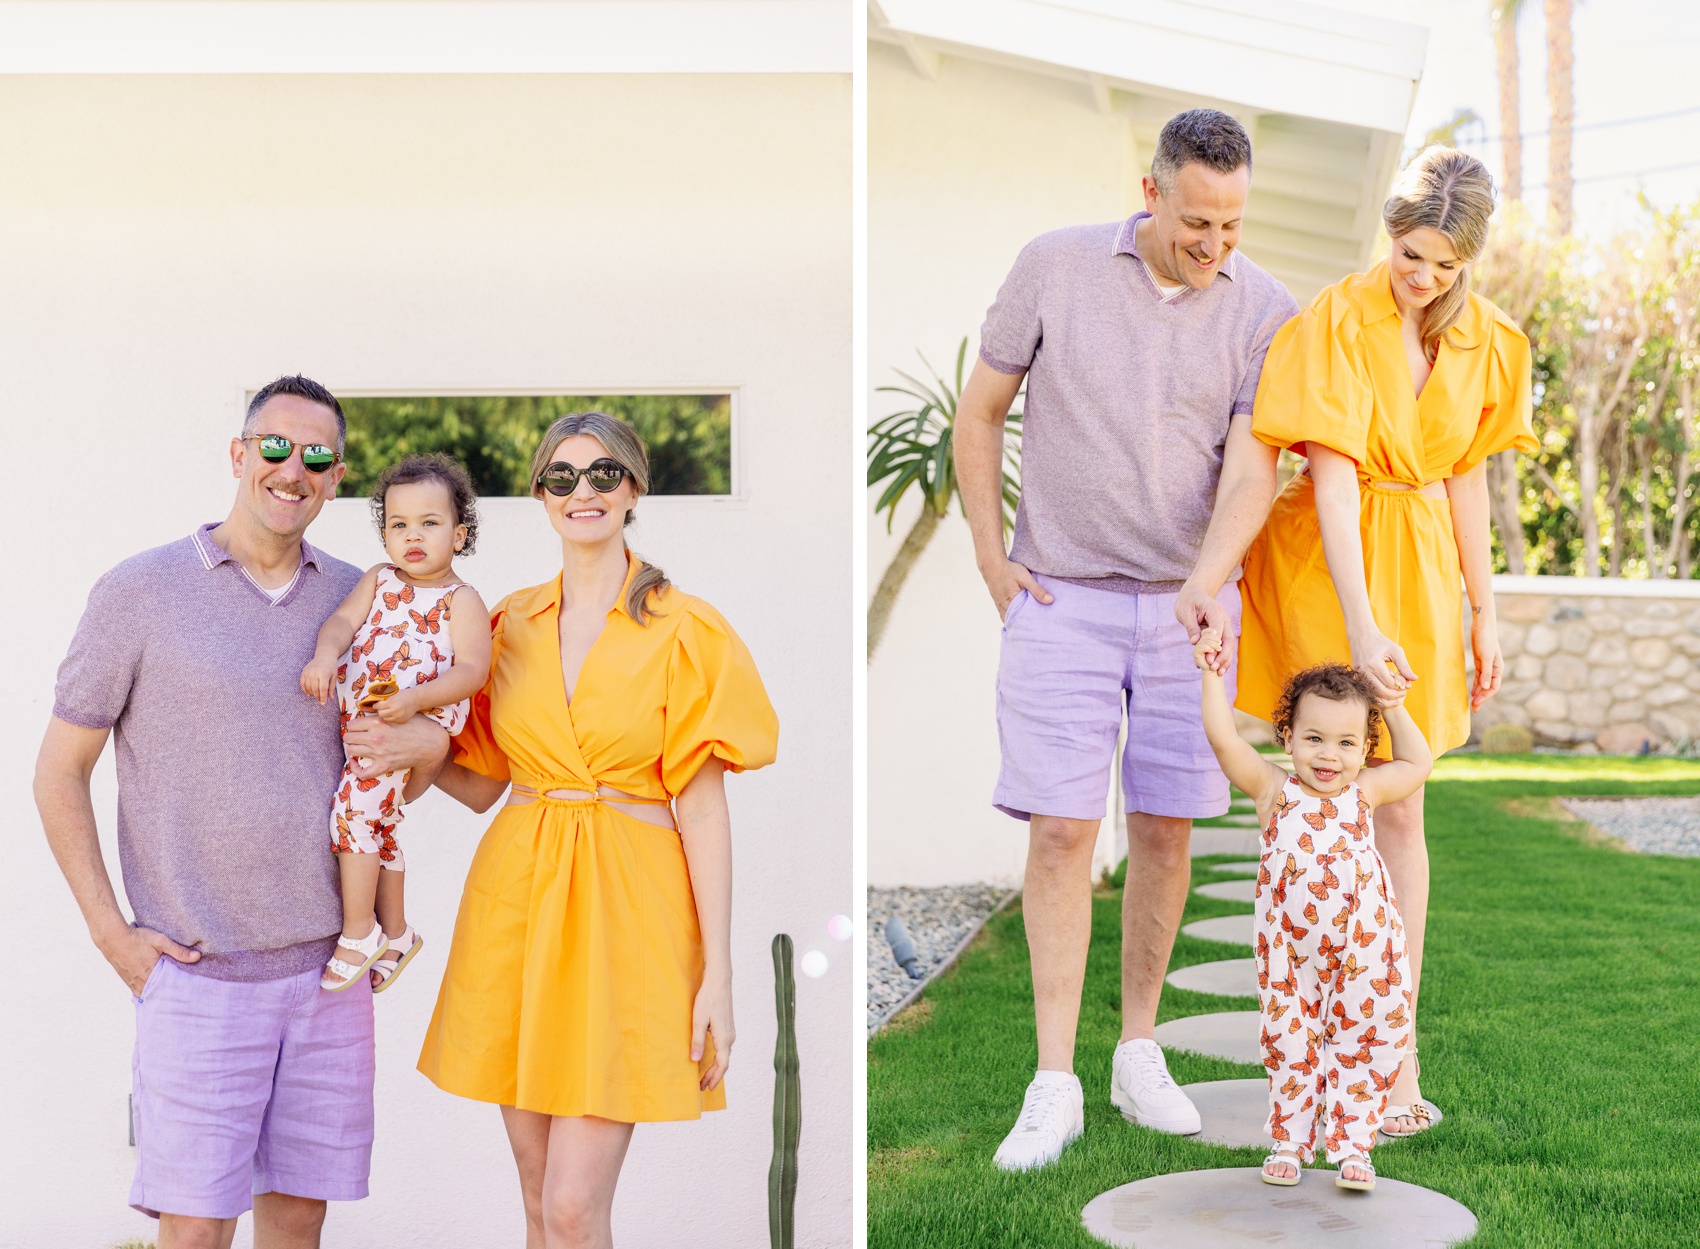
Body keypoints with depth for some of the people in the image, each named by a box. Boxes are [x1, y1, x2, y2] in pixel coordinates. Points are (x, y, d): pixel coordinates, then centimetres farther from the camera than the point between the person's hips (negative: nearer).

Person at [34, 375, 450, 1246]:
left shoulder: (357, 600, 9)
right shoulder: (141, 592, -3)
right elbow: (59, 769, 1)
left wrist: (426, 743, -6)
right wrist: (110, 932, -5)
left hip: (328, 967, 4)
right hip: (199, 974, -4)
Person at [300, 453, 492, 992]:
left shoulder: (461, 600, -4)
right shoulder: (379, 580, 12)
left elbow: (471, 670, -12)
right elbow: (344, 619, -1)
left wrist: (415, 700, -26)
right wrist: (324, 657, -22)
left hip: (411, 726, -6)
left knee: (354, 807, -16)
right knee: (378, 824, 16)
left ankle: (359, 933, -3)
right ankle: (395, 933, 33)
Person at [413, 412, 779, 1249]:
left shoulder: (682, 631, -3)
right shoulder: (508, 624, 10)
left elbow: (702, 807, -5)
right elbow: (479, 781, 15)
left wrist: (718, 972, -8)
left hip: (626, 906, -4)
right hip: (515, 899, 4)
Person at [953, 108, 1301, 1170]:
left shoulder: (1266, 312, -2)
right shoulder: (1055, 267, -4)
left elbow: (1253, 466, -10)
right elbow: (981, 412, 5)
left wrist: (1208, 582, -28)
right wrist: (991, 560, 0)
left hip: (1187, 604, 2)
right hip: (1061, 599, -1)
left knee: (1165, 825, 6)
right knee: (1062, 829, -7)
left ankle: (1140, 1055, 21)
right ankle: (1055, 1088, -2)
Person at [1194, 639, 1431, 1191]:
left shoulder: (1365, 792, 2)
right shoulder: (1274, 790, -6)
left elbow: (1419, 765, 19)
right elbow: (1224, 738, -13)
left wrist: (1395, 710, 12)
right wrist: (1212, 673, -14)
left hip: (1363, 955, 2)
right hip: (1291, 954, -1)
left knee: (1363, 1045, 4)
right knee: (1291, 1044, 8)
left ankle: (1351, 1145, 16)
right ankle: (1290, 1140, 23)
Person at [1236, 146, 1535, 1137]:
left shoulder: (1484, 341, 3)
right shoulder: (1340, 321, -14)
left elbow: (1467, 479, 10)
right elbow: (1333, 478, -20)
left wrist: (1484, 613, 9)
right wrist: (1359, 623, -28)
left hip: (1423, 570, 4)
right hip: (1328, 565, -4)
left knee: (1400, 808, 5)